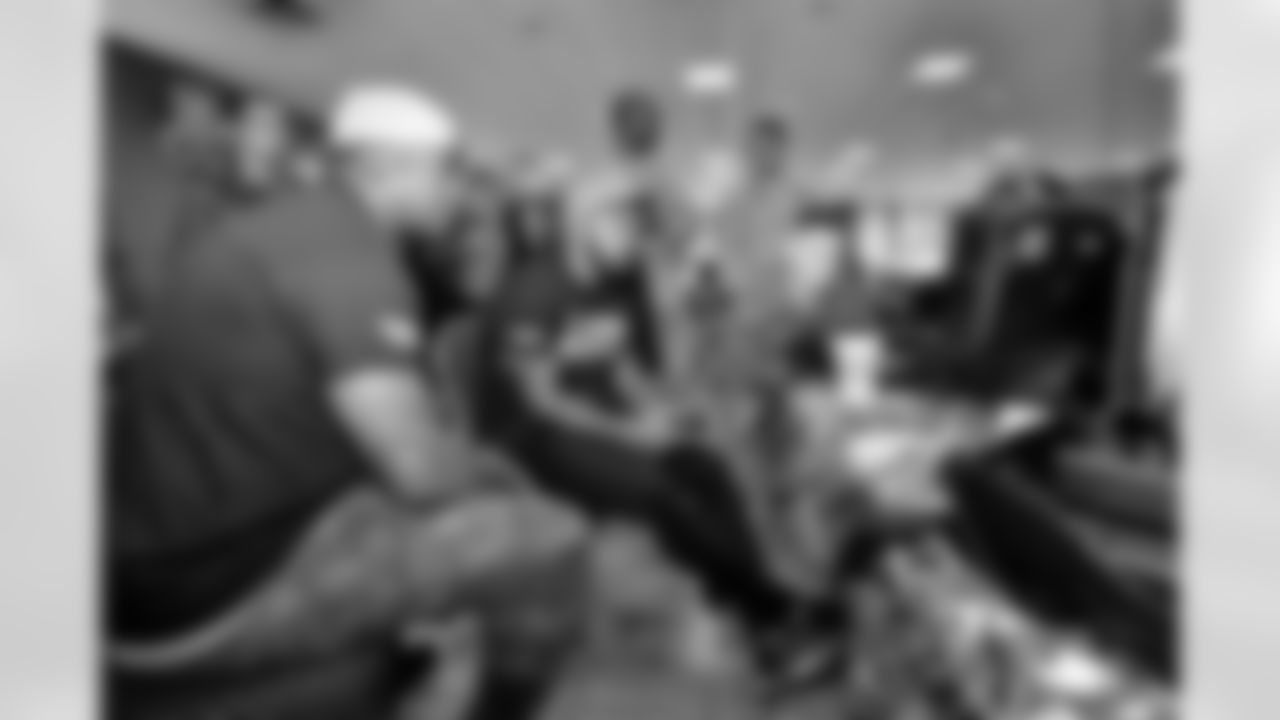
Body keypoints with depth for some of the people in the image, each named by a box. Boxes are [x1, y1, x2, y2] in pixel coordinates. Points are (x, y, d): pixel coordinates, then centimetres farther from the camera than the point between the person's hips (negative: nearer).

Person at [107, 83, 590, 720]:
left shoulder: (289, 231, 12)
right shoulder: (348, 256, -17)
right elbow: (419, 468, -22)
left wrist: (472, 465, 10)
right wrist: (488, 472, -1)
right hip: (222, 587, -10)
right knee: (544, 540, -10)